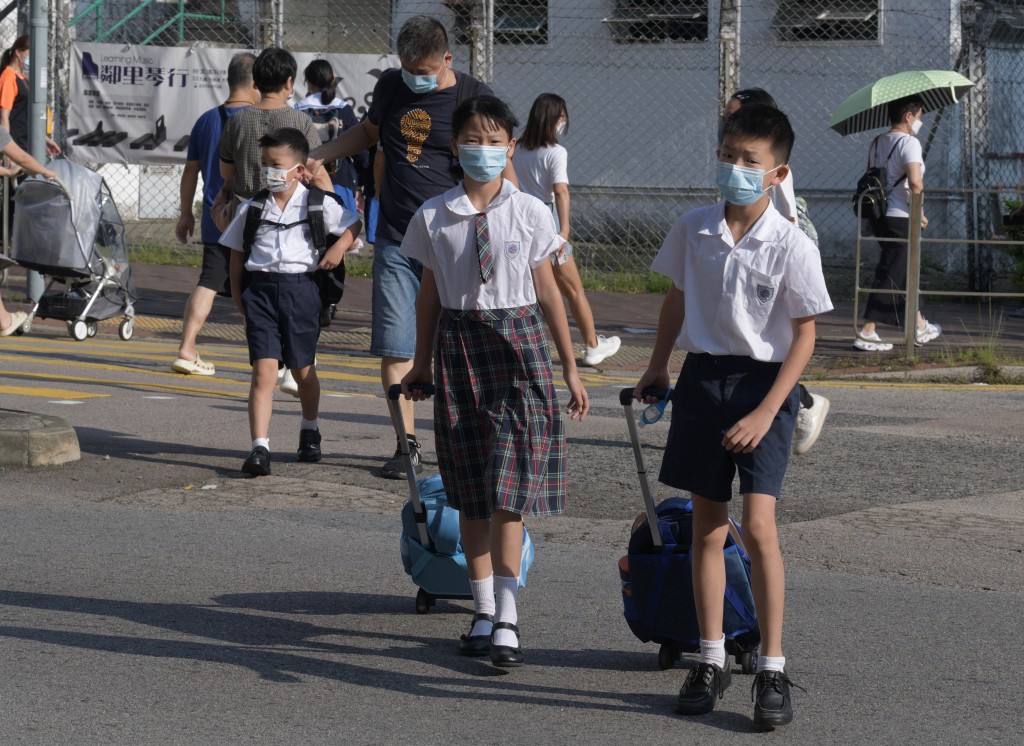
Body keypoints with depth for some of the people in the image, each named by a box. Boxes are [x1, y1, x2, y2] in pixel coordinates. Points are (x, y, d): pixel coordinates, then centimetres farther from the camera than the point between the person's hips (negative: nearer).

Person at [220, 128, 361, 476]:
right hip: (261, 288, 0)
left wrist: (338, 248, -5)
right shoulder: (251, 208, 5)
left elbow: (354, 225, 12)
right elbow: (237, 252, 12)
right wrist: (237, 292, 6)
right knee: (263, 370, -12)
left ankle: (309, 430, 41)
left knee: (303, 370, 14)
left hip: (301, 288, 0)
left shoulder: (317, 204, 0)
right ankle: (259, 448, -16)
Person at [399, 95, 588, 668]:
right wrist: (422, 363, 14)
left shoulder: (531, 213, -1)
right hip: (459, 345, 2)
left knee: (510, 489, -7)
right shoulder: (433, 217, 1)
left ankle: (507, 619, -5)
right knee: (469, 490, 7)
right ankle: (484, 611, 16)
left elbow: (548, 291, 4)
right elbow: (430, 292, 10)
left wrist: (571, 369, 6)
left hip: (519, 343, -2)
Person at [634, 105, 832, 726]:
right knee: (708, 528, 9)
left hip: (764, 383, -4)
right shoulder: (693, 231, 0)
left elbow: (804, 336, -9)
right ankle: (711, 661, 19)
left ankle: (773, 668, -5)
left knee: (759, 525, -14)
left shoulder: (793, 247, -12)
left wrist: (766, 412, -14)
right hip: (703, 378, 4)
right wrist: (658, 368, 23)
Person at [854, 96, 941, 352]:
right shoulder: (909, 143, -13)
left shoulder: (877, 143, 11)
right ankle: (867, 333, -8)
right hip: (901, 218, -9)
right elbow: (914, 182, -24)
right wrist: (920, 213, -12)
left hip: (880, 216, 9)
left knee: (905, 273, 19)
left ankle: (920, 327, 30)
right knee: (891, 275, -5)